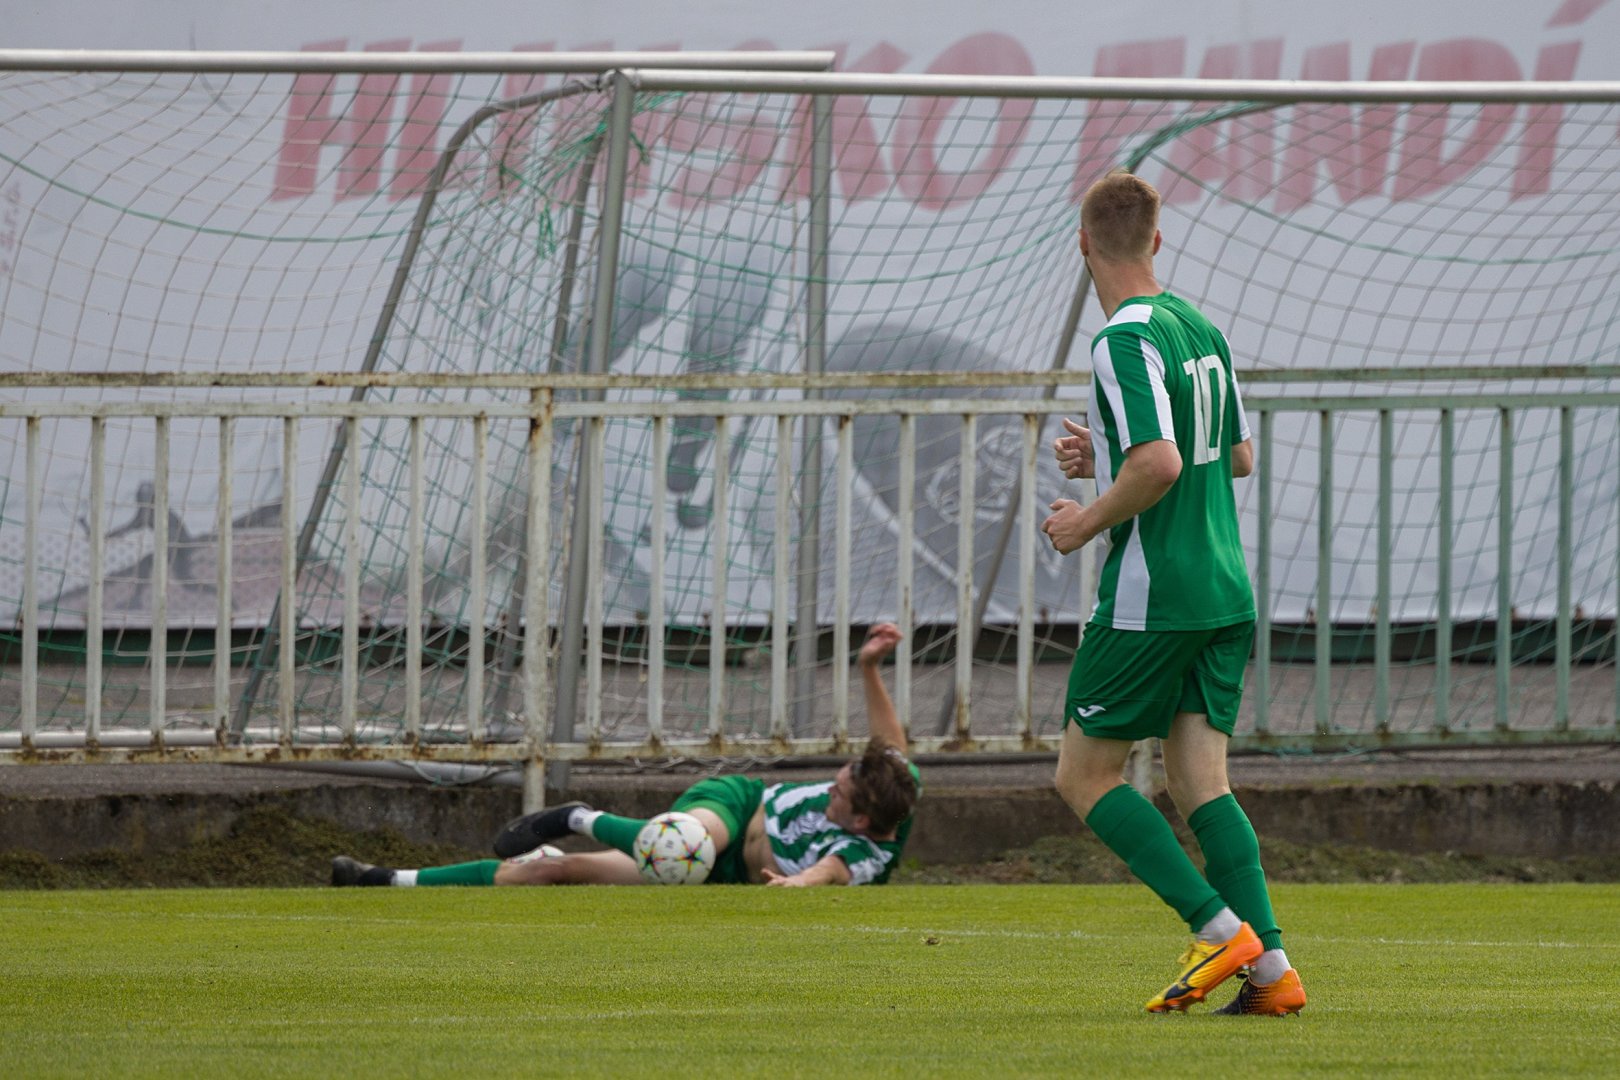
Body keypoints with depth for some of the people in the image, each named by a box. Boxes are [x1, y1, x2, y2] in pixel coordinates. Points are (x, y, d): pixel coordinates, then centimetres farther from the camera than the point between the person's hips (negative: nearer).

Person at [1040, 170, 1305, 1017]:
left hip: (1151, 598, -8)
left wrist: (1086, 522, -10)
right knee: (1199, 785, 7)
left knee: (1084, 776, 3)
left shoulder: (1127, 341, -15)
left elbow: (1158, 465, -26)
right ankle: (1269, 967, -5)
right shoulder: (1201, 328, 12)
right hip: (1225, 593, 8)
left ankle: (1220, 928, -7)